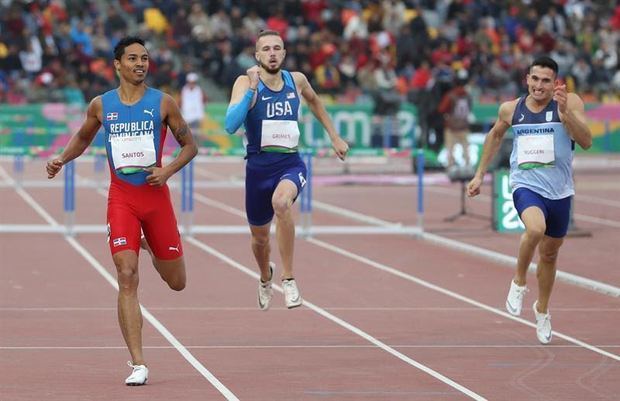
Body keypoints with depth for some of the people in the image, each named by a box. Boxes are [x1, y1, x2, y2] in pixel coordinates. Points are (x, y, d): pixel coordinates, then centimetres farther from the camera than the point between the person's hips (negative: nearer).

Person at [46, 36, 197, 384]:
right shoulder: (101, 105, 4)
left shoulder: (163, 103, -1)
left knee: (177, 282, 10)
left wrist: (167, 171, -12)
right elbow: (83, 138, 22)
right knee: (127, 278, -14)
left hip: (156, 196, 1)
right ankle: (138, 364, -13)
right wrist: (62, 159, 3)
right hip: (121, 198, 0)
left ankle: (151, 246, 47)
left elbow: (190, 145, 5)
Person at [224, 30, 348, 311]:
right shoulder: (246, 83, -9)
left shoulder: (296, 80, 1)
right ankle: (265, 279, 52)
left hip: (291, 164, 0)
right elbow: (231, 126, -24)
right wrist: (252, 89, -29)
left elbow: (314, 101, 26)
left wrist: (334, 137, 26)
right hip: (259, 166, 0)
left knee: (281, 201, -35)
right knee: (260, 237, 17)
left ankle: (288, 279, -25)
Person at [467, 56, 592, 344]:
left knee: (549, 254, 17)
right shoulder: (511, 109, -1)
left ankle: (542, 310, 42)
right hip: (526, 186, -1)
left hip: (559, 190, 1)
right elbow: (495, 135, 19)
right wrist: (480, 174, 19)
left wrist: (566, 112, -31)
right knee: (536, 228, -33)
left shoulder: (570, 103, -8)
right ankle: (519, 283, -7)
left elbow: (586, 142, -18)